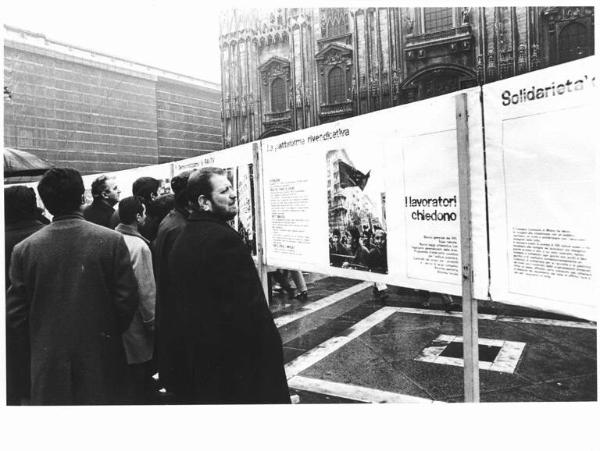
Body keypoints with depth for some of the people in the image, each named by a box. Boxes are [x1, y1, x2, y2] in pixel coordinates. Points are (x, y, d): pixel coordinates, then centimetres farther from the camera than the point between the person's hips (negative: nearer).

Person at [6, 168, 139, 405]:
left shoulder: (24, 249, -8)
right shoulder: (112, 240, -13)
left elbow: (15, 314, -3)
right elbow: (127, 299, -12)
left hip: (48, 361, 2)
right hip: (101, 357, -1)